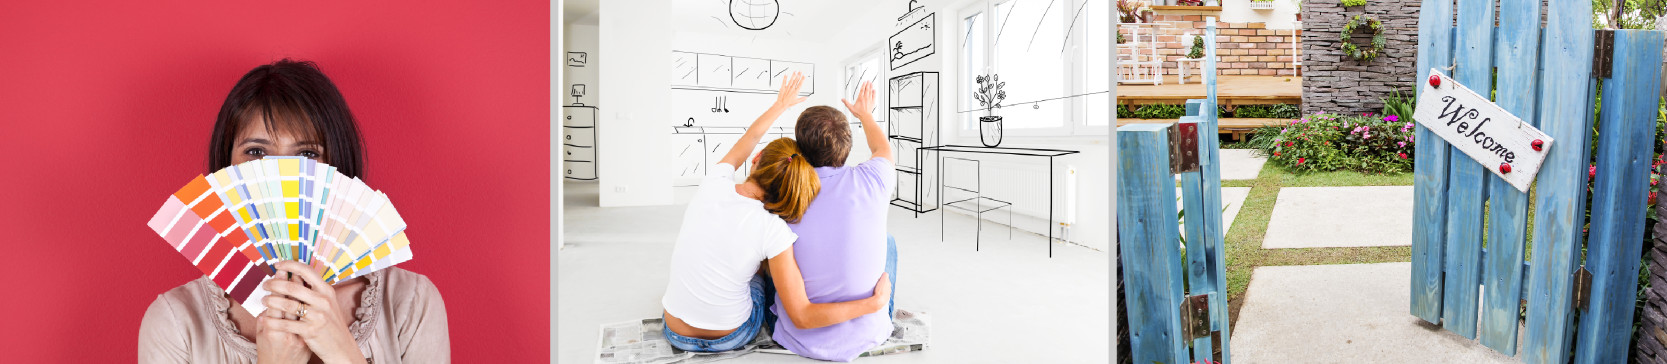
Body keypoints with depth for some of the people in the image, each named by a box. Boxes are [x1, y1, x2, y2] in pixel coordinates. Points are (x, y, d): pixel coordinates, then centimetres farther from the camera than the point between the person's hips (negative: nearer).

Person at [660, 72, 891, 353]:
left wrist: (781, 104, 27)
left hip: (676, 333, 3)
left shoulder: (714, 183, -13)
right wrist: (874, 302, -17)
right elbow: (802, 316, -23)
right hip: (732, 337, -2)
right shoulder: (773, 230, -23)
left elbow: (748, 139, 10)